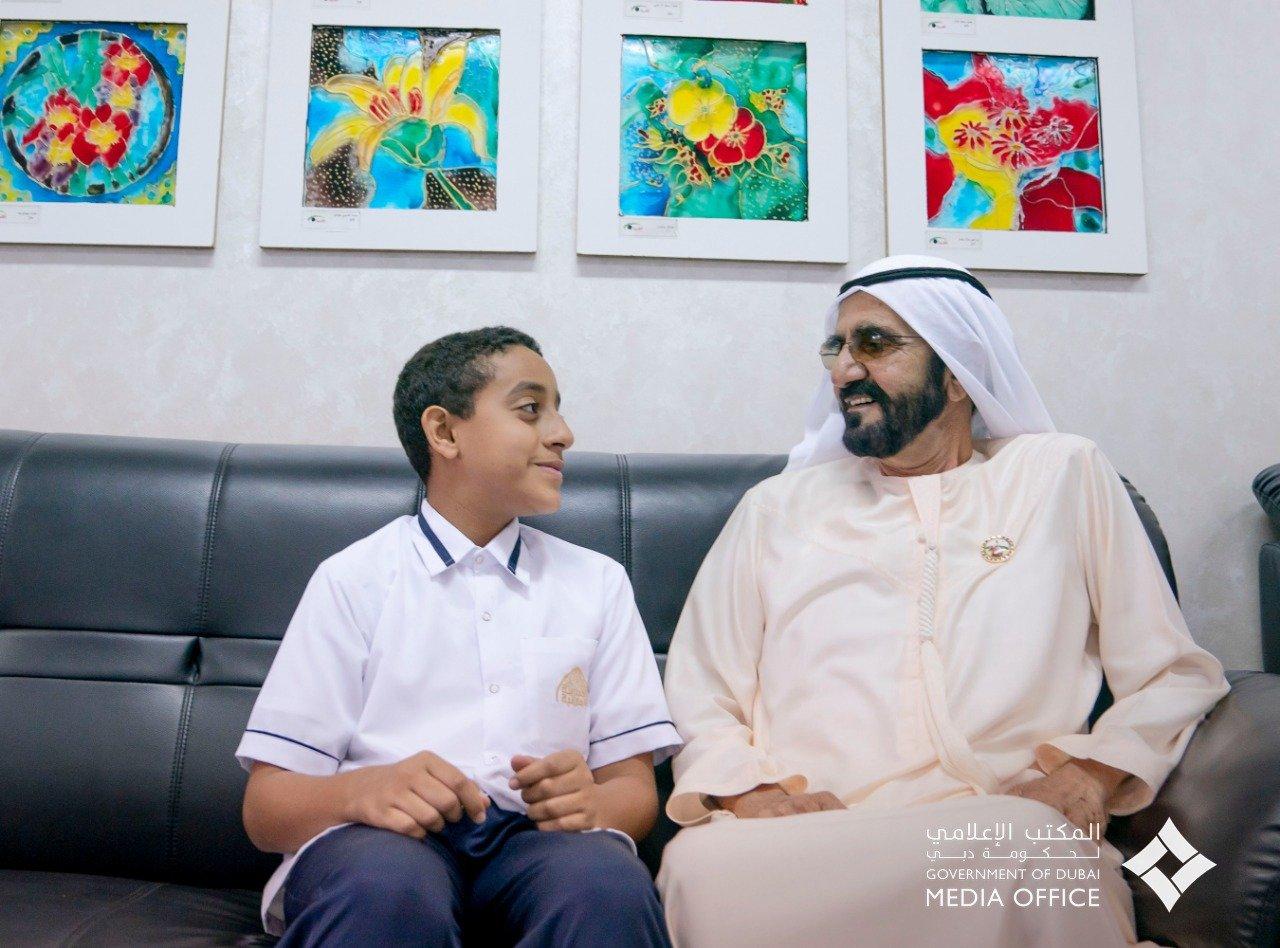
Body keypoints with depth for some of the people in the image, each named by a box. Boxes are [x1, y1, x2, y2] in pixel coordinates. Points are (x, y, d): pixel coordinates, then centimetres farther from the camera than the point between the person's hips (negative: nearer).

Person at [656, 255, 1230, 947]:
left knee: (1030, 857, -37)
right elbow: (700, 704, 11)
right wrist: (757, 794, -10)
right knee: (701, 866, -34)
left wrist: (1089, 778, -9)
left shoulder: (1064, 475, 14)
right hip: (801, 837, 1)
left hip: (1011, 834, 0)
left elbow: (1174, 677, 10)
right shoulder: (775, 507, 15)